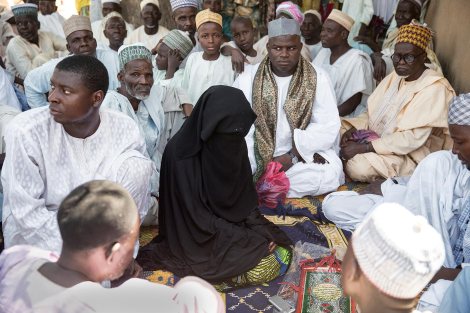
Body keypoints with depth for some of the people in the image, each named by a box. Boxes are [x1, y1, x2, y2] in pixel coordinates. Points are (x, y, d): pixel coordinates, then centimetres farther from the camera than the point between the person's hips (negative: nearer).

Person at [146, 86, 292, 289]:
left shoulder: (235, 145, -6)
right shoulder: (180, 154, -24)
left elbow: (245, 199, 4)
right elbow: (197, 216, -20)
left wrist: (260, 232, -11)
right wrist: (249, 240, -19)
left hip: (234, 225, 6)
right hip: (201, 238, -5)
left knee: (280, 253, -11)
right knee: (263, 269, -18)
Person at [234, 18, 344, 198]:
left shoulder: (317, 78, -2)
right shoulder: (249, 77, -2)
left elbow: (328, 126, -8)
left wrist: (292, 156, -17)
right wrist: (258, 164, -22)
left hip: (302, 154, 2)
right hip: (260, 154, -1)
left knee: (330, 174, -29)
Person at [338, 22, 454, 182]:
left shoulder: (433, 88, -19)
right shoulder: (395, 77, 6)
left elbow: (412, 139, -26)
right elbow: (372, 111, 8)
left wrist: (363, 148, -29)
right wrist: (353, 129, -13)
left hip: (410, 155, -7)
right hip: (379, 137, 8)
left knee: (359, 166, -30)